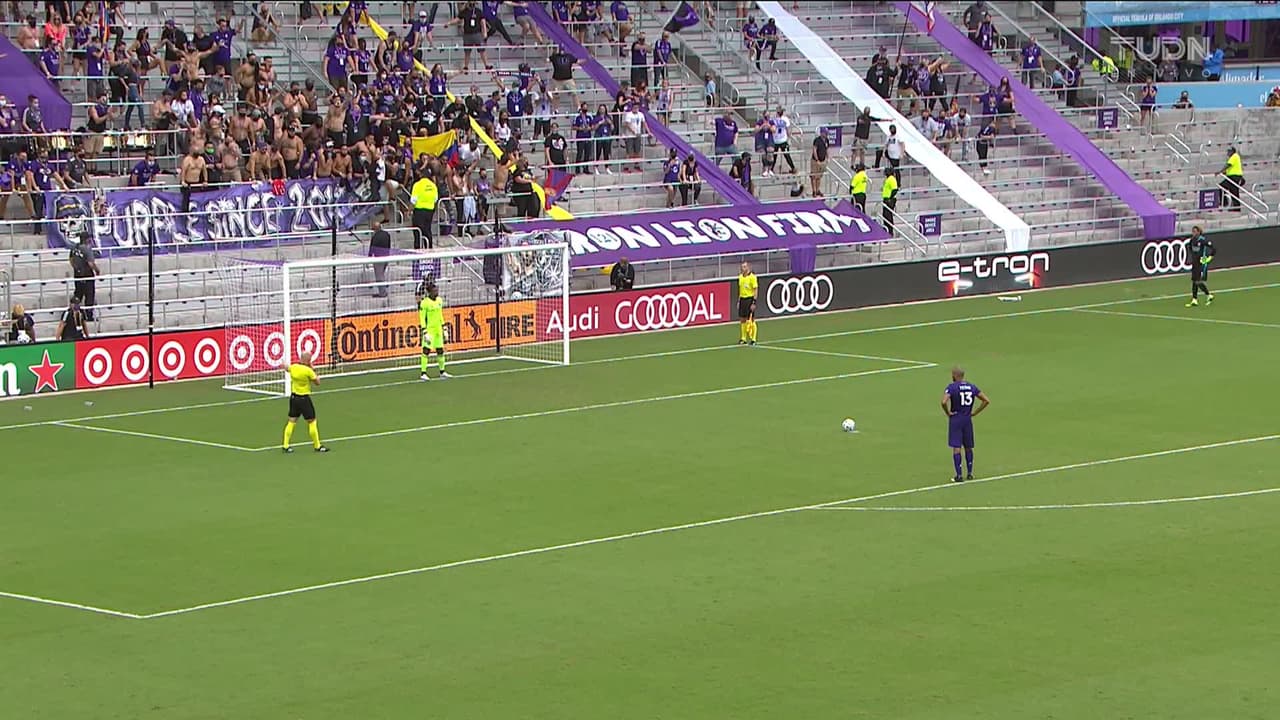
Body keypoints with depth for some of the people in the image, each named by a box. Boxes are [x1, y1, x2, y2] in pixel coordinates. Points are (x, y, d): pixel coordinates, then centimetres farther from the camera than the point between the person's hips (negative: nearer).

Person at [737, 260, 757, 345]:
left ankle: (753, 339, 5)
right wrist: (739, 301, 15)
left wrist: (754, 303, -16)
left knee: (751, 320, -1)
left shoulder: (752, 277, -10)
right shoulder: (740, 276, 10)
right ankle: (743, 338, 14)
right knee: (742, 320, 6)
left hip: (750, 299, -6)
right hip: (742, 299, 6)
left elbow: (755, 290, -11)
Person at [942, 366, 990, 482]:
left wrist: (948, 413, -9)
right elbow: (987, 400, 4)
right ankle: (969, 473, 20)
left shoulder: (952, 387, -10)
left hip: (955, 420, -4)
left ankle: (959, 476, -4)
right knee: (968, 447, 16)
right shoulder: (972, 387, 4)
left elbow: (944, 402, -26)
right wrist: (975, 412, 6)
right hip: (968, 420, 4)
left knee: (956, 448, -2)